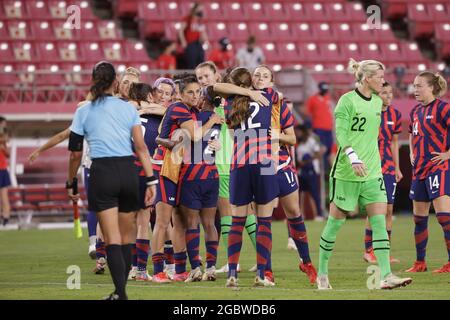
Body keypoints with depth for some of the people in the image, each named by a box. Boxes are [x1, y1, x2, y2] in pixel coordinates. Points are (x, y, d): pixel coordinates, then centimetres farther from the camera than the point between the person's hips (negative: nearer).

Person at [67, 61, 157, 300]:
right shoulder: (128, 109, 7)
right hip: (128, 171, 2)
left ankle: (120, 292, -18)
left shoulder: (83, 112, 5)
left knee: (112, 239, -6)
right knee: (126, 238, 13)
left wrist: (71, 183, 18)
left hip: (102, 173, -2)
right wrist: (151, 180, 1)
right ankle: (120, 288, 18)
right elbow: (141, 147, 1)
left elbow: (75, 154, 6)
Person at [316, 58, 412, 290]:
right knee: (336, 221, 3)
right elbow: (341, 133, -15)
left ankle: (386, 276, -12)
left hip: (372, 172, 6)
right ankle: (322, 274, 17)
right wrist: (353, 158, -28)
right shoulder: (347, 100, -9)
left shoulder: (378, 102, 12)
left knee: (379, 221, -6)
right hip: (346, 173, -6)